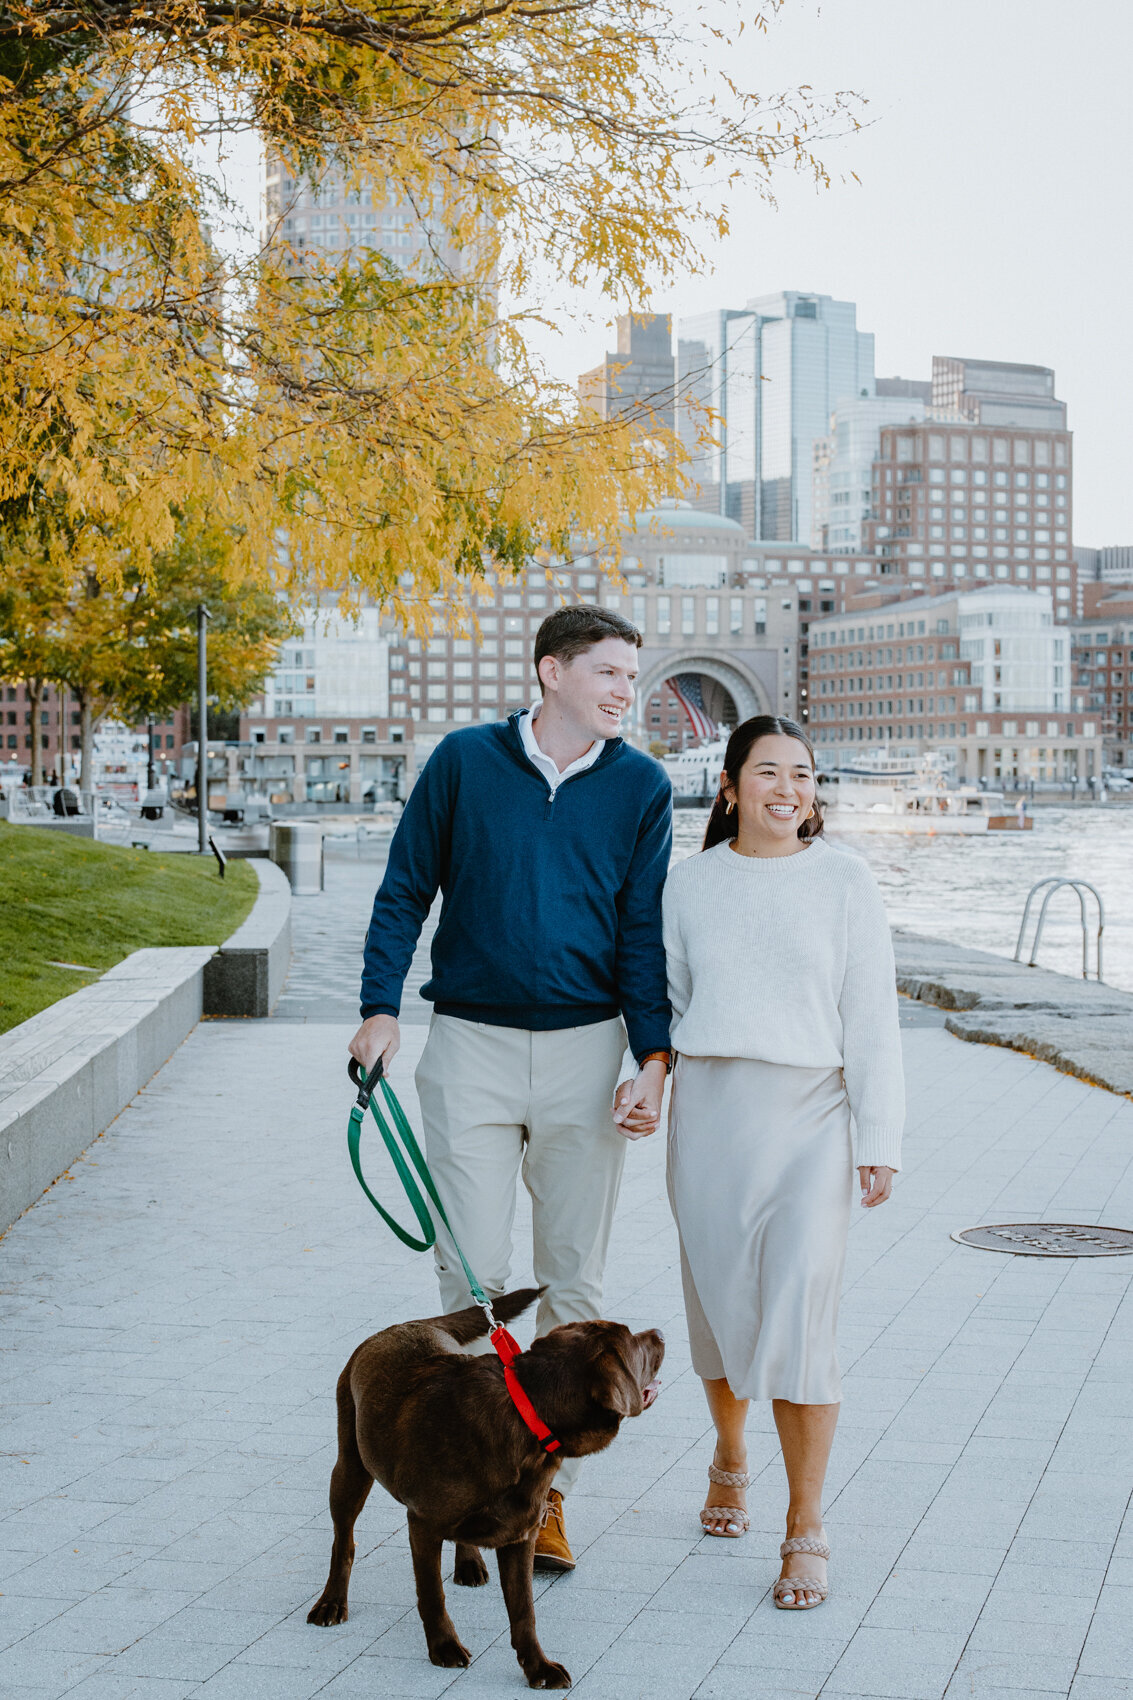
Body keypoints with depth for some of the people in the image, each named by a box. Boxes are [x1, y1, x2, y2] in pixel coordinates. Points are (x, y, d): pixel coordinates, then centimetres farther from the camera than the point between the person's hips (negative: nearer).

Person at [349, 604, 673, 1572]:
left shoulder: (641, 787, 3)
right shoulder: (464, 762, 1)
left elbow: (644, 928, 3)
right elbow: (406, 891, 6)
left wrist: (654, 1056, -6)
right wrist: (380, 1005, -2)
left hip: (586, 1048, 1)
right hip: (472, 1044, -1)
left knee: (573, 1281, 5)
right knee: (473, 1274, -1)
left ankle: (549, 1490, 16)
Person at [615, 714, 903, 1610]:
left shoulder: (845, 881, 0)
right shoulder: (689, 881, 6)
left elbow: (871, 1020, -1)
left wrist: (880, 1141, -4)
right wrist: (638, 1085, -2)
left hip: (808, 1115, -2)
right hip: (709, 1110, 3)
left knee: (801, 1318, -11)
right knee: (720, 1304, 12)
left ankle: (806, 1529, -3)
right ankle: (729, 1458, 40)